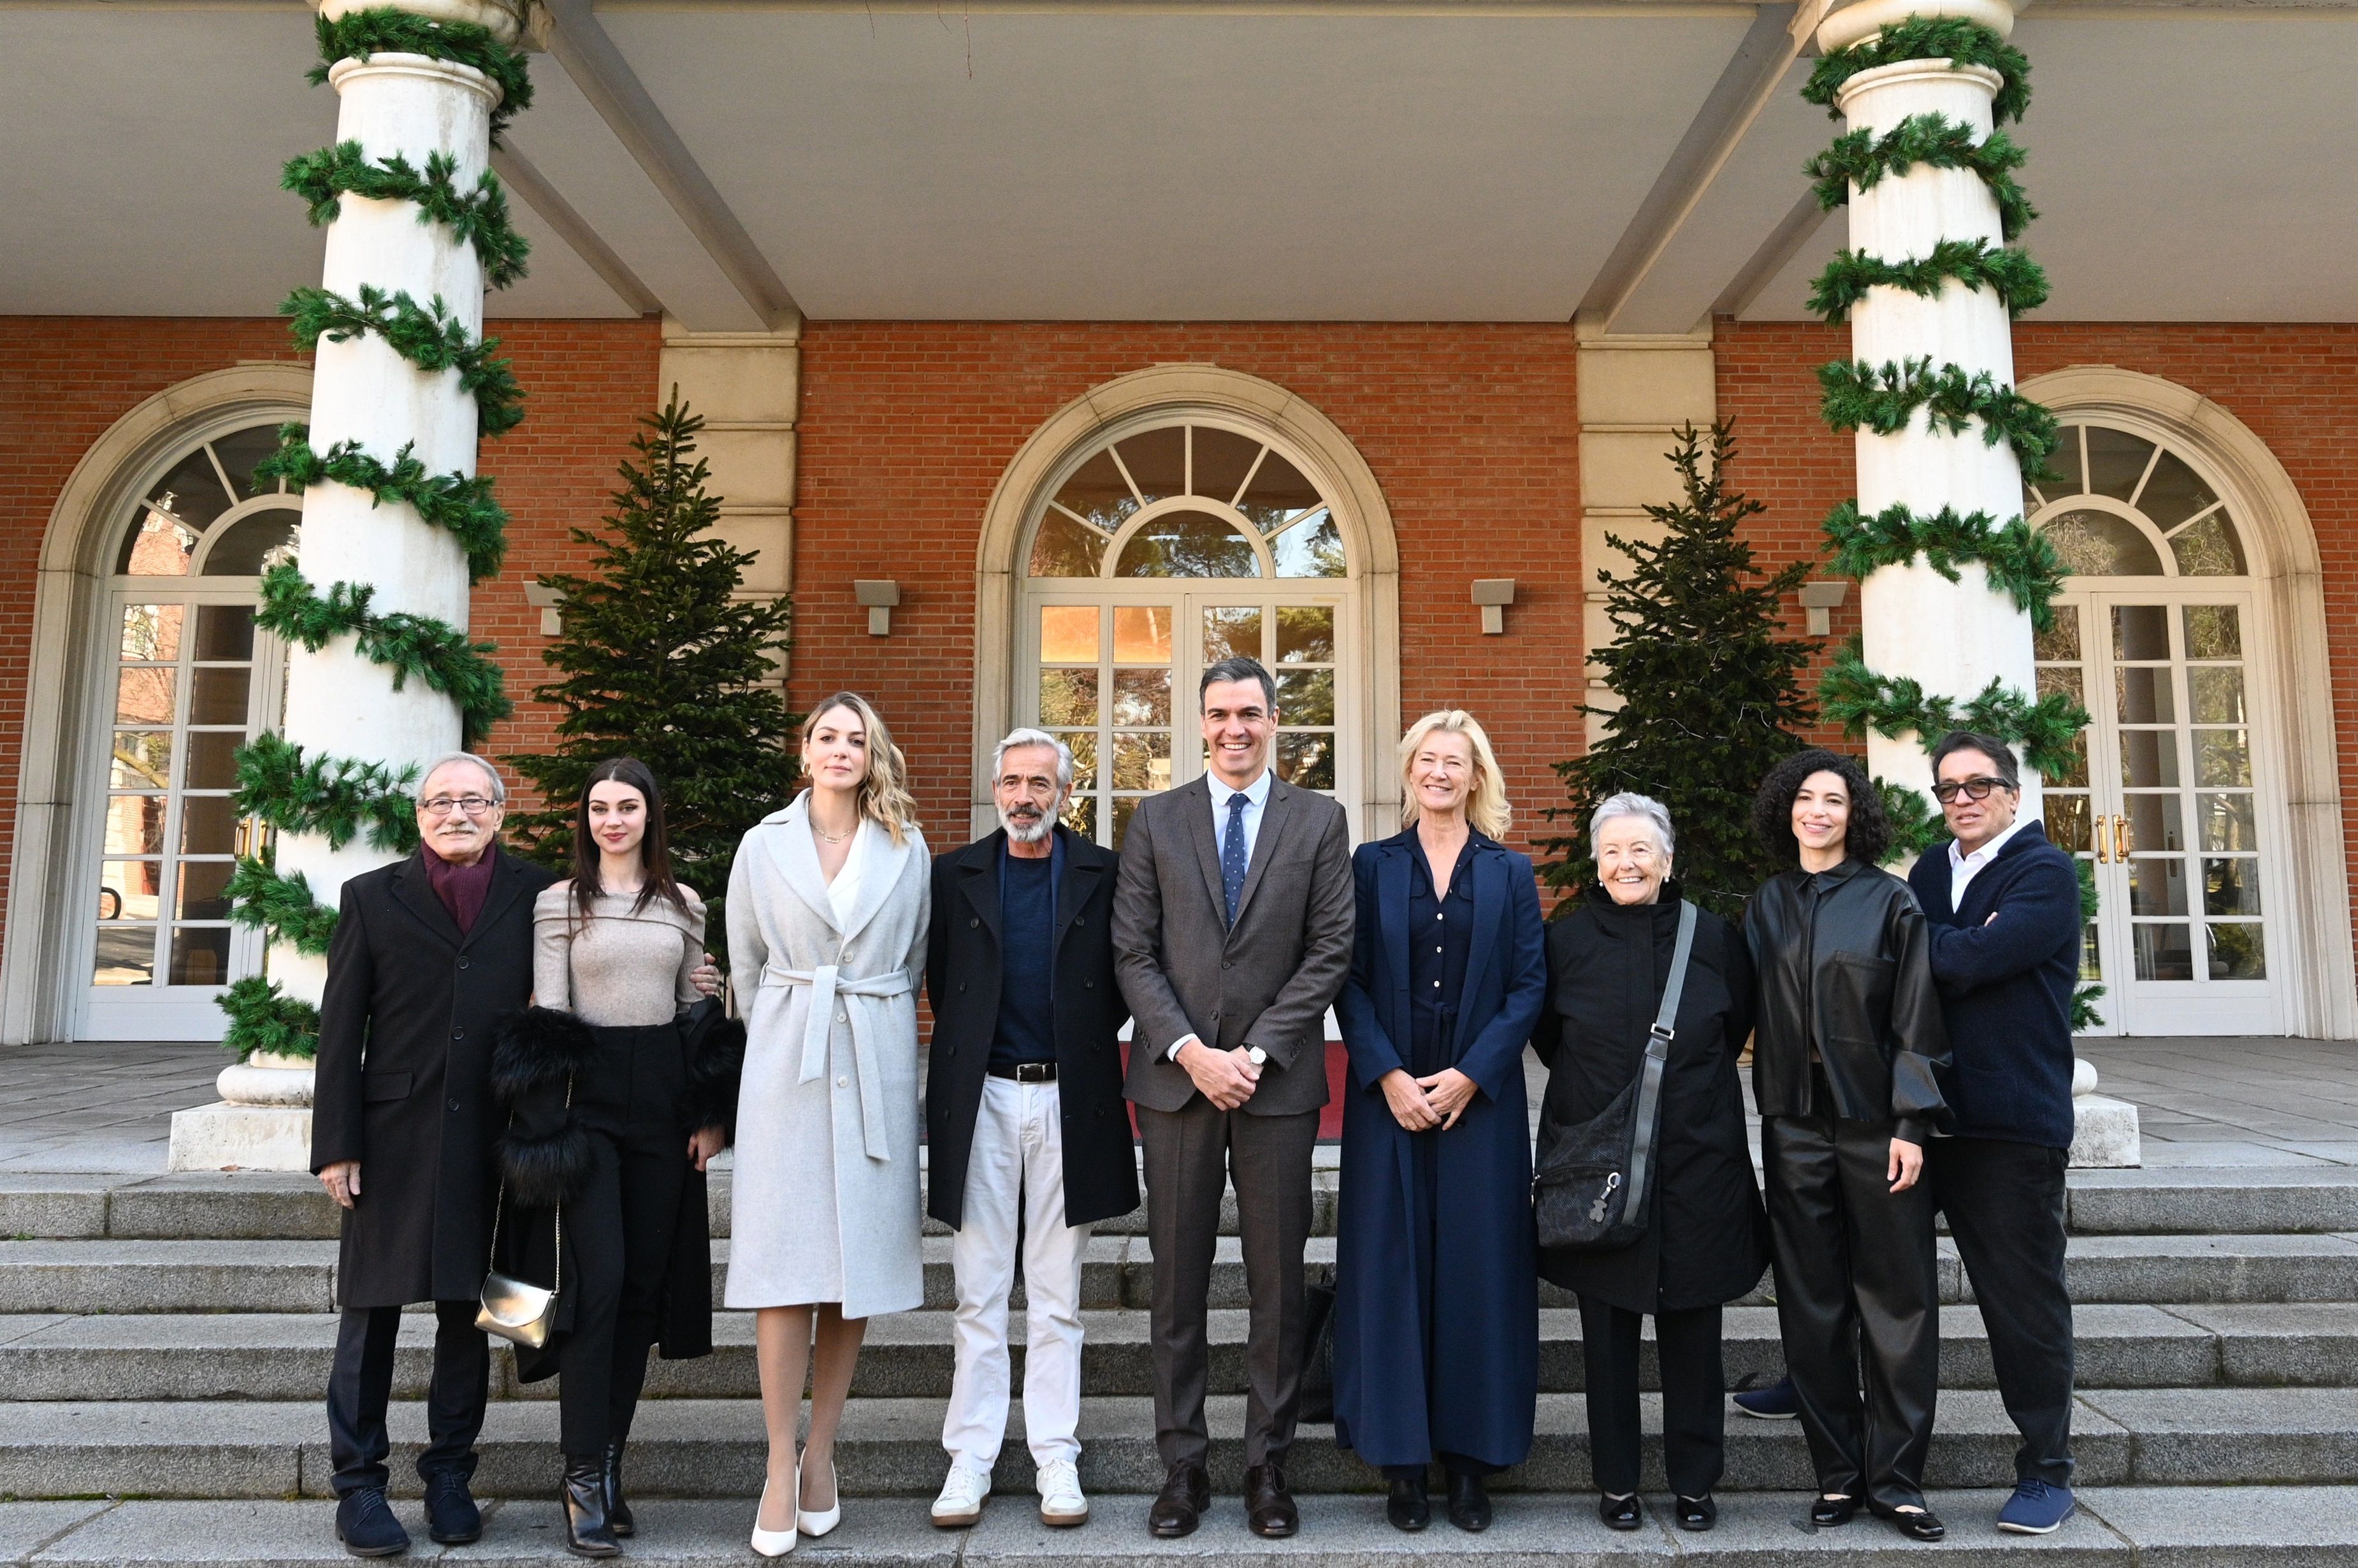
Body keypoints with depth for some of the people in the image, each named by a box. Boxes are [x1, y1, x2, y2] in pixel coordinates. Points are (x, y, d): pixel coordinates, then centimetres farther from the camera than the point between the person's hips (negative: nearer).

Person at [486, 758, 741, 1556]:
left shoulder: (684, 905, 11)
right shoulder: (558, 901, 3)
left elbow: (698, 1012, 12)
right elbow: (547, 1014, -1)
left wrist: (711, 1116, 6)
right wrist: (550, 1120, -8)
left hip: (663, 1099, 3)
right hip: (587, 1095, -3)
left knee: (646, 1282, 5)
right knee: (598, 1275, -11)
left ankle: (607, 1463, 17)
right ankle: (584, 1478, -2)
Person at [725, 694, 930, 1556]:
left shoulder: (908, 851, 6)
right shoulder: (764, 845, 5)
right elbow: (745, 965, 12)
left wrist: (865, 1025, 12)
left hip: (877, 1066, 1)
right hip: (786, 1065, -1)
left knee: (861, 1259, 3)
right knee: (785, 1264, -4)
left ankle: (821, 1451, 16)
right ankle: (782, 1469, 3)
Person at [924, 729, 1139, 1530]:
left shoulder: (1103, 874, 1)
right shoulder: (954, 876, 4)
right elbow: (940, 981, 11)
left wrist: (1089, 1040, 2)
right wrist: (970, 1048, 6)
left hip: (1069, 1102, 0)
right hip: (982, 1099, 1)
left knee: (1057, 1299, 9)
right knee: (979, 1296, 7)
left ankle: (1057, 1459, 18)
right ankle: (970, 1459, 17)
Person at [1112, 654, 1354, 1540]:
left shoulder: (1319, 822, 5)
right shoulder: (1156, 820, 7)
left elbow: (1330, 953, -1)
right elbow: (1133, 953, 2)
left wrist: (1255, 1052, -10)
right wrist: (1190, 1052, -10)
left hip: (1277, 1081, 0)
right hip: (1175, 1079, 1)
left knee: (1278, 1283, 7)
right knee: (1177, 1284, 7)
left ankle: (1268, 1466, 20)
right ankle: (1182, 1467, 19)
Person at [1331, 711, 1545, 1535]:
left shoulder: (1510, 872, 7)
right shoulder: (1372, 865, 6)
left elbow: (1529, 984, 0)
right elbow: (1350, 981, 0)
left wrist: (1469, 1075, -11)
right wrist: (1388, 1077, -11)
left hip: (1480, 1099, 0)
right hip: (1389, 1097, 0)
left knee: (1478, 1270, 4)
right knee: (1392, 1267, 3)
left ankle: (1471, 1458, 17)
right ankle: (1402, 1461, 14)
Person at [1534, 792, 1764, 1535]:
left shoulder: (1712, 936, 0)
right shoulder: (1569, 939, -1)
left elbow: (1737, 1029, 13)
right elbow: (1547, 1039, 12)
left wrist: (1687, 1084, 12)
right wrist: (1599, 1086, 9)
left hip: (1698, 1160, 0)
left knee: (1692, 1326, 7)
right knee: (1607, 1327, 6)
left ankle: (1694, 1481, 22)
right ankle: (1616, 1482, 20)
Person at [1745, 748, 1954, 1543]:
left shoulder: (1890, 901, -1)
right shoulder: (1766, 906, 9)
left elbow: (1917, 1022, -4)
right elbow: (1752, 1012, 11)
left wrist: (1911, 1125, -10)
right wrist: (1766, 1107, 4)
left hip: (1876, 1121, -3)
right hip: (1794, 1125, 3)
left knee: (1896, 1300, 3)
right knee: (1812, 1302, 6)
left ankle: (1894, 1477, 13)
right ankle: (1837, 1472, 16)